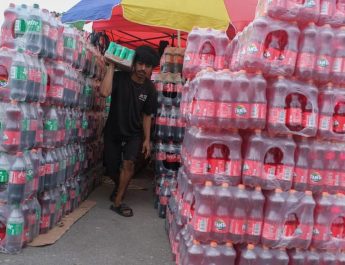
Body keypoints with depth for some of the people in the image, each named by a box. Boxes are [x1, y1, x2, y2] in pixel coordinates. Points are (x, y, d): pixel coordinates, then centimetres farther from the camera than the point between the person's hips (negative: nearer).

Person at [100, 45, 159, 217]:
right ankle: (119, 186, 44)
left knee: (128, 163, -20)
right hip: (113, 131, 0)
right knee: (112, 168, 9)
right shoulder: (120, 77, -16)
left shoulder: (150, 89, -8)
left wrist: (147, 139, -3)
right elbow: (105, 92, -36)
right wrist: (111, 66, -29)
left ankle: (117, 202, -9)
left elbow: (147, 115, 0)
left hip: (134, 133, 1)